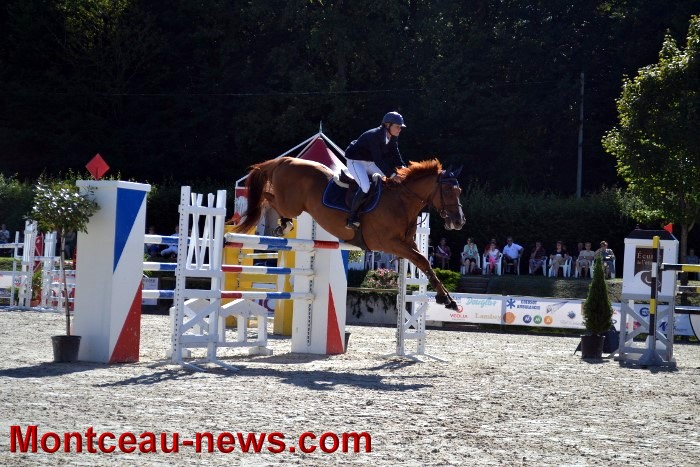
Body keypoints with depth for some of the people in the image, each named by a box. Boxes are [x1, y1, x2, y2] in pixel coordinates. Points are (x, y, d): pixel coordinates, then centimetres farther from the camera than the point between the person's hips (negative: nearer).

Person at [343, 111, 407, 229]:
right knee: (365, 187, -29)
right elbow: (378, 160, -36)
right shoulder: (374, 136, -32)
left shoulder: (393, 138, -7)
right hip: (355, 162, -9)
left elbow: (395, 156, -1)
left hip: (369, 163, 9)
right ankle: (352, 218, -18)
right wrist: (392, 174, -42)